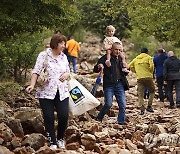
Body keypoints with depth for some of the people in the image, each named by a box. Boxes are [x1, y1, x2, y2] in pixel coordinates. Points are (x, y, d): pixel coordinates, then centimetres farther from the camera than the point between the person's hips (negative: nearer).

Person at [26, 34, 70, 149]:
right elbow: (36, 71, -8)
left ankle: (60, 139, 17)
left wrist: (66, 75, -1)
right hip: (46, 92, -3)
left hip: (62, 92, 4)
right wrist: (32, 85, -21)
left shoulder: (64, 57, 12)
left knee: (64, 116, -6)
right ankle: (52, 142, 6)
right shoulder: (44, 55, -3)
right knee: (49, 118, -4)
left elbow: (68, 72, 22)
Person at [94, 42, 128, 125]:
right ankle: (99, 118, 9)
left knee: (122, 104, 0)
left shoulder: (121, 59, 14)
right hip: (109, 85, -5)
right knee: (108, 104, -11)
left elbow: (124, 73, 25)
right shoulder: (106, 58, -2)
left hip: (119, 84, 5)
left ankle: (121, 121, 12)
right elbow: (95, 70, -3)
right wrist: (98, 67, -26)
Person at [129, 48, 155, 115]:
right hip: (148, 77, -3)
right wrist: (151, 72, 5)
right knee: (152, 91, 16)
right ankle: (149, 106, 4)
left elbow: (130, 66, 9)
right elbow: (151, 66, -12)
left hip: (139, 78, 3)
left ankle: (142, 109, -4)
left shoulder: (136, 59, 14)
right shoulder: (148, 57, 2)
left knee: (140, 94, 5)